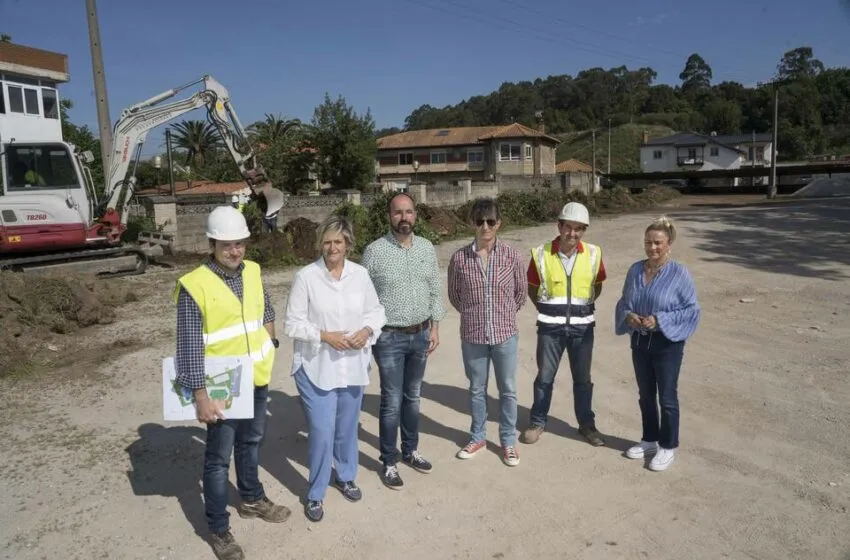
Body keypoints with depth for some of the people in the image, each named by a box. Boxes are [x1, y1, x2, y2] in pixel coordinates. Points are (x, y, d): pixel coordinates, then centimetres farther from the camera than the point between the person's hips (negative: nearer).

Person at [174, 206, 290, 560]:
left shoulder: (253, 272, 0)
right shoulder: (194, 285, -19)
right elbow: (190, 346, -20)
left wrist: (267, 344, 4)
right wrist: (200, 396, -23)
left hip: (257, 379, 6)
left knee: (251, 442, 24)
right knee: (218, 458, 8)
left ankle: (252, 500, 45)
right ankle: (218, 529, 25)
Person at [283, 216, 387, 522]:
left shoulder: (360, 274, 0)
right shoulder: (306, 276, -11)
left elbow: (376, 311, 8)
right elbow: (293, 324, -9)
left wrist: (366, 331, -11)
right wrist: (325, 336, -20)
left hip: (353, 366, 4)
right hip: (316, 367, -4)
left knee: (347, 427, 19)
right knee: (321, 432, -3)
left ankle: (345, 477, 43)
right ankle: (315, 494, 19)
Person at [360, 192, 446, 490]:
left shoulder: (427, 248, 2)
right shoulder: (374, 251, -11)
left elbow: (435, 291, 9)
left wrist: (434, 327, 6)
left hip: (420, 335, 4)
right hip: (389, 338, -4)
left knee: (413, 397, 18)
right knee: (392, 402, 4)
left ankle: (411, 451, 35)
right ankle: (389, 462, 19)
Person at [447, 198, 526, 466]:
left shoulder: (511, 255, -7)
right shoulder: (460, 258, -7)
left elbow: (521, 292, 7)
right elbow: (454, 295, 7)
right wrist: (474, 314, 8)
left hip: (505, 334, 0)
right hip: (472, 336, 0)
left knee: (508, 390, 12)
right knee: (477, 389, 16)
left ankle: (508, 441, 30)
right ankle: (477, 437, 36)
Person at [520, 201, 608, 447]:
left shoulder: (593, 254, -4)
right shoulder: (541, 254, -9)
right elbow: (532, 288, 5)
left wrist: (583, 306, 6)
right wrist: (546, 310, 1)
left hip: (582, 326, 1)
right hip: (550, 326, -1)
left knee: (582, 378, 14)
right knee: (545, 376, 10)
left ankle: (587, 424, 30)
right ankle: (537, 421, 27)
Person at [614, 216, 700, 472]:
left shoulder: (679, 273, -14)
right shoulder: (635, 270, 0)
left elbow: (691, 309, -12)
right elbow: (623, 302, 10)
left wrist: (660, 321, -21)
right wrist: (628, 316, -12)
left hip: (667, 342, -5)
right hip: (639, 341, 5)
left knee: (667, 397, 7)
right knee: (645, 394, 17)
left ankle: (668, 447, 23)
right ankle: (649, 440, 34)